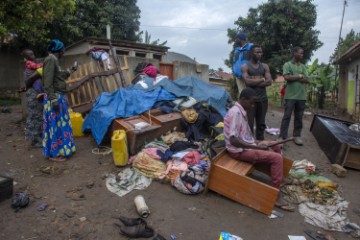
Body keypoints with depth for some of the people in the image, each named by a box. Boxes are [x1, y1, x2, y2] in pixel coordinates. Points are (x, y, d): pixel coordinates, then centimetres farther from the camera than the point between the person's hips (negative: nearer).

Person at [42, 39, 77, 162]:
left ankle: (58, 150, 26)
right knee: (55, 124, -3)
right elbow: (48, 82, -21)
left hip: (59, 96, 10)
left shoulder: (54, 59, 15)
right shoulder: (51, 59, -15)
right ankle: (54, 154, 6)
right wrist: (53, 99, -24)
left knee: (59, 124, 15)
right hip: (55, 97, -10)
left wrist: (69, 71, 28)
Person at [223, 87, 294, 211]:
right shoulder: (236, 113, -23)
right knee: (277, 158, -16)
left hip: (247, 144, 10)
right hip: (239, 150, -10)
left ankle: (279, 178, 31)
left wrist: (256, 143, 5)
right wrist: (256, 147, -22)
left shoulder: (240, 111, 8)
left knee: (275, 145, 19)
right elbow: (233, 140, -29)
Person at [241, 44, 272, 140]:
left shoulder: (265, 66, 11)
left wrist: (254, 82, -11)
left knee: (261, 124, 10)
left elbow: (269, 81, -1)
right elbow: (248, 81, -15)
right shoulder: (245, 67, 0)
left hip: (263, 99, 4)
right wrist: (262, 79, -5)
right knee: (249, 124, -3)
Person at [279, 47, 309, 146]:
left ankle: (297, 135, 17)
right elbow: (287, 77, -13)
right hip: (291, 95, -5)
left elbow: (307, 80, 5)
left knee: (299, 117, 8)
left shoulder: (303, 66, 15)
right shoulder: (287, 64, 2)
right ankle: (282, 136, 2)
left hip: (301, 96, 5)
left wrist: (294, 78, -8)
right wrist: (300, 76, -4)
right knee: (287, 116, -2)